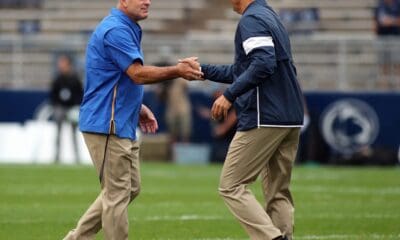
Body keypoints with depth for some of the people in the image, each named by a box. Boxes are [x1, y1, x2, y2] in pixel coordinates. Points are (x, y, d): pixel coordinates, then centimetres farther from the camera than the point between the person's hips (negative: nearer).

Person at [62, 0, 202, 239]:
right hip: (107, 126, -10)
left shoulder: (128, 30, 16)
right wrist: (178, 71, -22)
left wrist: (139, 108, 15)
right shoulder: (115, 30, -17)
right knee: (118, 193, -5)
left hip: (123, 125, 10)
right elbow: (138, 74, -24)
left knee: (130, 188, 14)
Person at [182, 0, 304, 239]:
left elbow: (263, 64, -24)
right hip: (291, 119, 9)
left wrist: (229, 95, -21)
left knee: (231, 186, -4)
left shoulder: (252, 19, -9)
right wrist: (203, 70, 29)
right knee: (278, 193, 11)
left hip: (265, 119, -9)